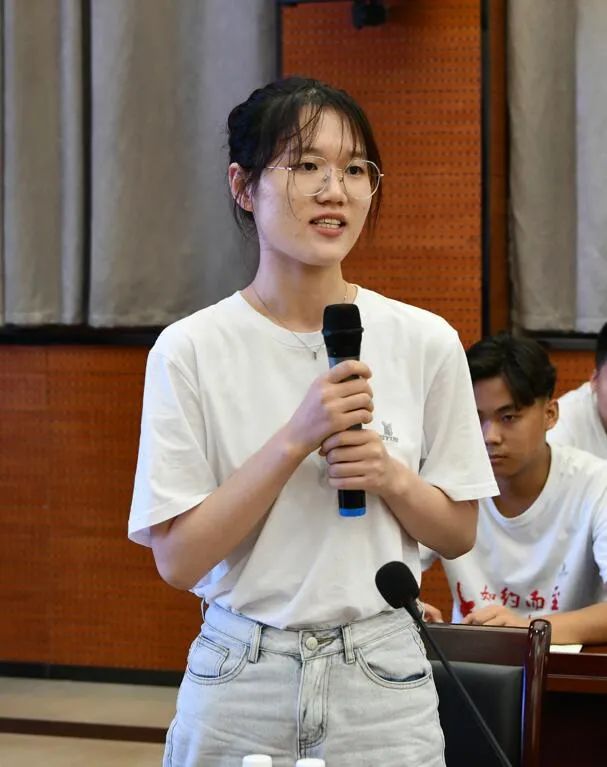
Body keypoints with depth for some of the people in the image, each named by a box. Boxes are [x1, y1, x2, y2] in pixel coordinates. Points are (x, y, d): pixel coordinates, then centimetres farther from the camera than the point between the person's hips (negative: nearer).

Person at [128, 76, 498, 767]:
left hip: (382, 683, 2)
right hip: (239, 684, -1)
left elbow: (459, 533, 7)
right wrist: (297, 437, -19)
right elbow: (177, 559, -11)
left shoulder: (426, 342, -2)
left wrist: (392, 477, -13)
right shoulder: (190, 349, -7)